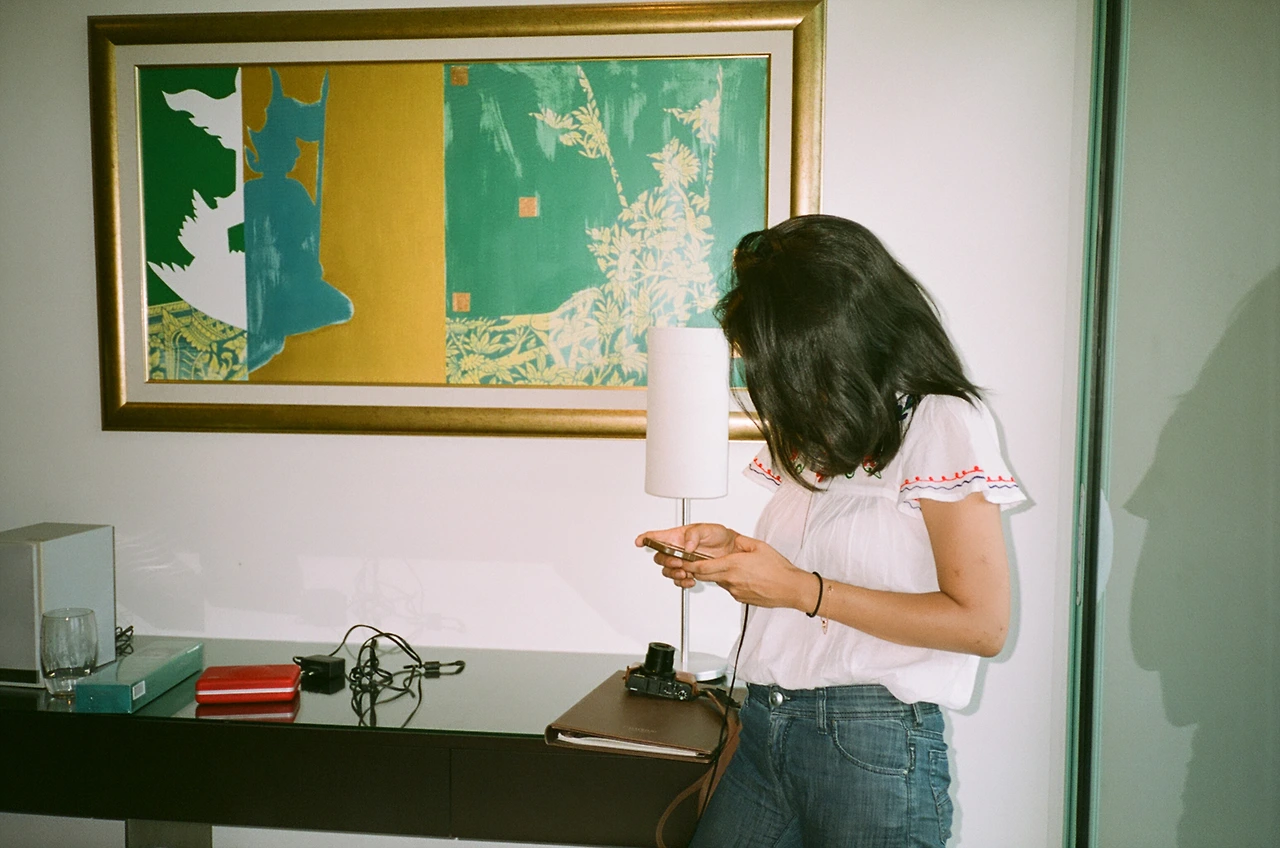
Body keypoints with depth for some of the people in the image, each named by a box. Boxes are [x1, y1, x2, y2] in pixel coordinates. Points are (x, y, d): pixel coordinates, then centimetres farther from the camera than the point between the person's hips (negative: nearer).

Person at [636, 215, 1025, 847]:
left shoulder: (942, 423, -10)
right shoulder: (821, 430, 12)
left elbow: (981, 624, -15)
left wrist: (803, 589, -15)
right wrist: (730, 547, 2)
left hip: (873, 745, -6)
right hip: (764, 725, 7)